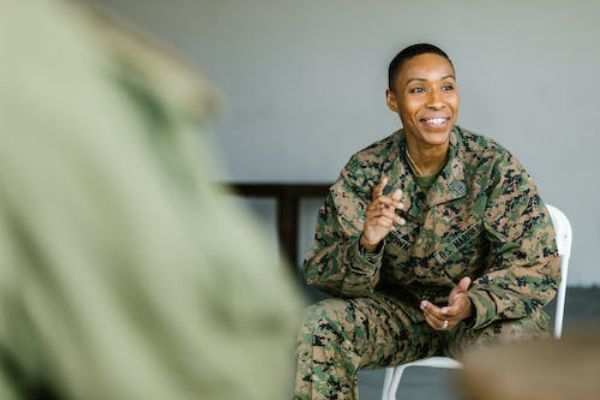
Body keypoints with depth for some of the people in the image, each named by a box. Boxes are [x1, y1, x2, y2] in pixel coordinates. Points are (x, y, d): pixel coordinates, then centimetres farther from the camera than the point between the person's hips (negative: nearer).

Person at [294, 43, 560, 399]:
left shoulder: (495, 167, -16)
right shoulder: (365, 171, -10)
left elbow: (539, 267, -17)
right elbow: (320, 274, -11)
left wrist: (472, 305, -36)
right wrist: (365, 245, -35)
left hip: (486, 315, -2)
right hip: (400, 308, 2)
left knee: (517, 342, -35)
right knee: (317, 327, -24)